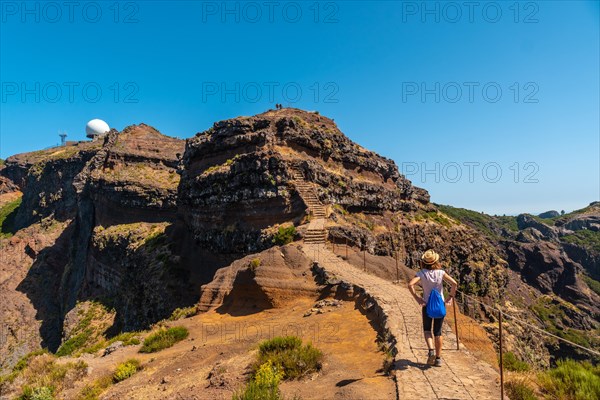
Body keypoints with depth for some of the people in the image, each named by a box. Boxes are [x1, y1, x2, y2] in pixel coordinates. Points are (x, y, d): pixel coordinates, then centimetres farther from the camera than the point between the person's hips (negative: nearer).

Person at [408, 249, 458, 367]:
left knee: (427, 330, 17)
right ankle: (438, 358, 16)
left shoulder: (422, 273, -10)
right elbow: (454, 283, -18)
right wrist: (451, 297, -6)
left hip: (427, 305, -1)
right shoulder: (441, 272, -8)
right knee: (438, 332, 13)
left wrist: (417, 298, -14)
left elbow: (410, 285, -24)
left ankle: (431, 350, -5)